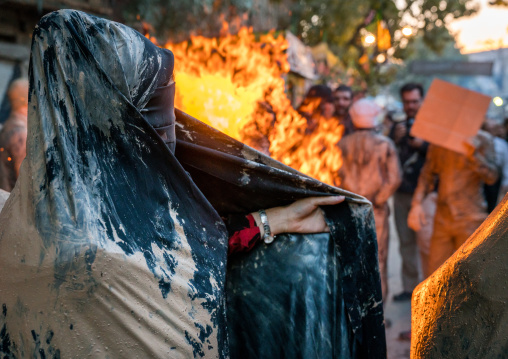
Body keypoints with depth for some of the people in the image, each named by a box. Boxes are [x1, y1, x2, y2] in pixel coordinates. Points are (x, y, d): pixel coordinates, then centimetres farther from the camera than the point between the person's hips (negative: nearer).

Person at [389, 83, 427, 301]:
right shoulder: (398, 126, 15)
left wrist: (423, 145, -19)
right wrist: (395, 139, -10)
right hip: (401, 193, 5)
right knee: (406, 242, 8)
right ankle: (410, 287, 16)